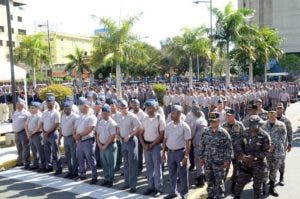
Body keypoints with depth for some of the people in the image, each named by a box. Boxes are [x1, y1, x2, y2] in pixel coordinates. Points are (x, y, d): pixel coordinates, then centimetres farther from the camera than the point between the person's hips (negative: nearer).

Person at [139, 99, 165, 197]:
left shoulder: (160, 119, -9)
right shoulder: (145, 119, 7)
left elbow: (161, 135, -12)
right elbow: (141, 133, 10)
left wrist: (151, 145, -14)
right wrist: (144, 144, -4)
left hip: (156, 145, -5)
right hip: (146, 145, 5)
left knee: (157, 167, 2)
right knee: (149, 167, 13)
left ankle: (159, 188, 13)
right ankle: (151, 186, 25)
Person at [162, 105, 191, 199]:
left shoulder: (184, 126, -11)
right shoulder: (168, 125, 4)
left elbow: (188, 143, -12)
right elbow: (165, 140, 11)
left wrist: (186, 156, -16)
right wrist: (163, 153, 9)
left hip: (180, 152, -5)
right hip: (170, 152, 5)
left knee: (182, 175, 6)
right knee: (172, 174, 16)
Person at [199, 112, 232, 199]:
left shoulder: (223, 133, -10)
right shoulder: (206, 132, 3)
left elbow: (229, 148, -7)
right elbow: (201, 145, 10)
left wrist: (227, 160, -9)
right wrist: (201, 157, 9)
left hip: (219, 162, -4)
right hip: (207, 161, 5)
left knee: (219, 181, 4)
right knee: (209, 180, 17)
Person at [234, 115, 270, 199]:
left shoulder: (264, 136, -15)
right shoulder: (246, 133, -2)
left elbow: (266, 152, -13)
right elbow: (240, 145, 5)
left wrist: (253, 156, -23)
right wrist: (241, 154, -13)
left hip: (258, 164, -4)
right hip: (245, 162, 4)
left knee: (257, 185, 11)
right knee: (240, 181, 13)